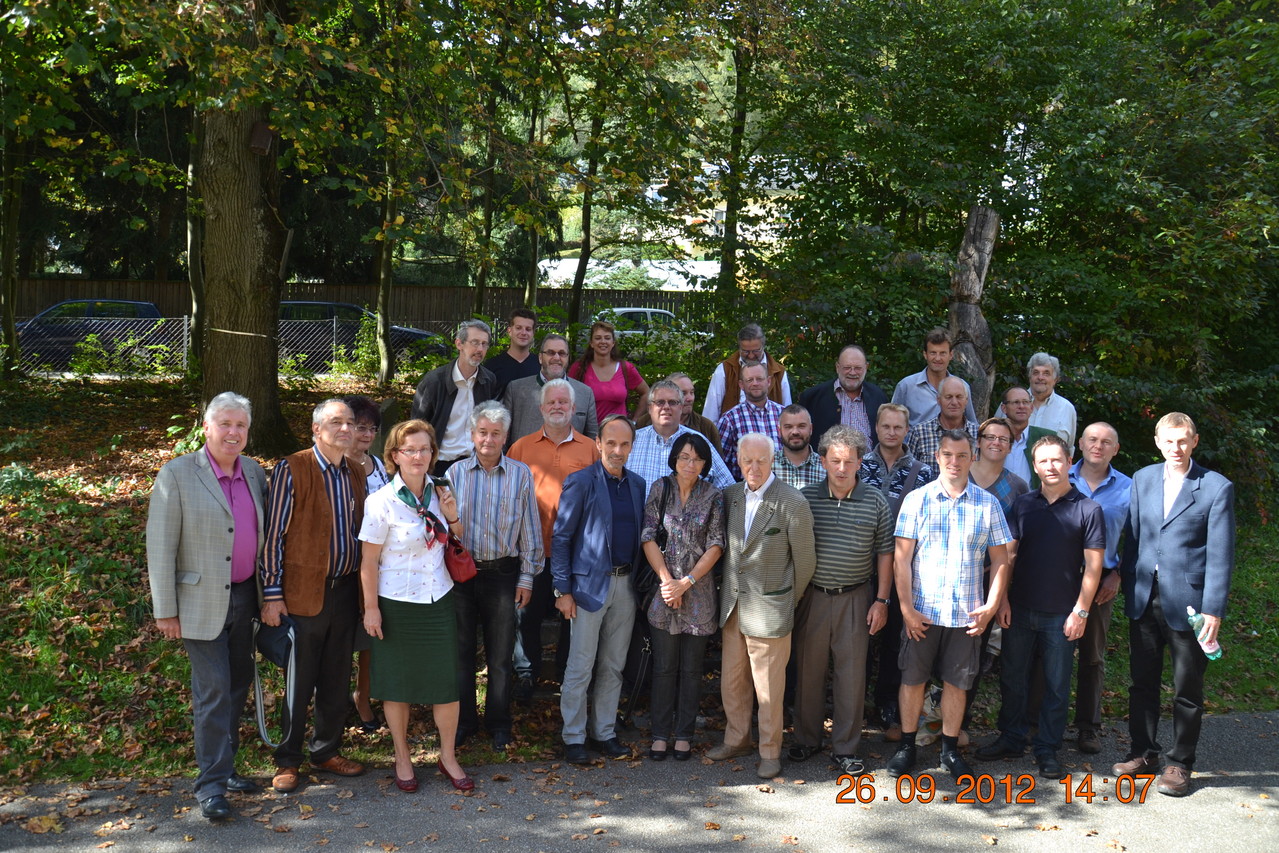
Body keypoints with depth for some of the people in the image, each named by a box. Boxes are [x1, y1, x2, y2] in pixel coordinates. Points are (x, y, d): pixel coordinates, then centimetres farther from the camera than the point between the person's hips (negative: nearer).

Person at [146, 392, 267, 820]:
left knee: (238, 685, 13)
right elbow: (160, 546, -9)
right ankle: (211, 784, 8)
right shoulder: (177, 474, -10)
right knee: (212, 692, -4)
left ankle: (224, 768, 28)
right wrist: (165, 610, -10)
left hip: (244, 596, 6)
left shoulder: (254, 472, 6)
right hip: (201, 602, -5)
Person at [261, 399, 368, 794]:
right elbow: (274, 535, -9)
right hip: (305, 592, -6)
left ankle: (327, 751, 29)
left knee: (337, 679, 14)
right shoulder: (291, 470, -8)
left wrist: (364, 590, 12)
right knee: (299, 681, 3)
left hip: (346, 591, 6)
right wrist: (272, 594, -12)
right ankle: (287, 760, 18)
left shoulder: (355, 475, 11)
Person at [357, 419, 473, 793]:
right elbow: (369, 560, -9)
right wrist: (371, 607, -10)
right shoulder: (382, 501, -12)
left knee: (447, 682, 6)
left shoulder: (438, 493, 3)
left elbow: (458, 543, 15)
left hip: (439, 600, 4)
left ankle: (448, 756, 24)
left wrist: (452, 516, -5)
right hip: (397, 604, -4)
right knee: (398, 683, 10)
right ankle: (402, 758, 28)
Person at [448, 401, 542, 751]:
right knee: (461, 649, 9)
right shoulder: (456, 472, 2)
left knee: (501, 654, 8)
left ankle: (498, 722, 22)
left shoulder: (521, 474, 0)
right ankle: (463, 720, 23)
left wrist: (527, 577, 0)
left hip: (503, 573, -1)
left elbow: (530, 528, 3)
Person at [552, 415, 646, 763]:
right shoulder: (580, 482, -6)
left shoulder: (637, 484, 9)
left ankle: (604, 732, 23)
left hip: (625, 584, 5)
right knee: (580, 667, 1)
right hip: (590, 585, -5)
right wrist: (563, 590, -10)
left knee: (613, 666, 12)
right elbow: (561, 538, -6)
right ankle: (574, 737, 12)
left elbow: (640, 535, 13)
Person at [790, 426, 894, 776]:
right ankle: (807, 739, 23)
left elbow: (885, 552, 4)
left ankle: (846, 748, 15)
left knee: (851, 674, 3)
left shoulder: (874, 501, -1)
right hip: (811, 597, 1)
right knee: (808, 669, 8)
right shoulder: (806, 497, -1)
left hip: (855, 599, 0)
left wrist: (881, 600, 0)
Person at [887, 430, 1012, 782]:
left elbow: (1000, 559, 6)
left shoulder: (987, 504, 3)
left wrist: (991, 605, -4)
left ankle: (950, 748, 24)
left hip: (967, 614, 1)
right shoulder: (917, 500, -1)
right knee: (913, 679, 7)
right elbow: (901, 558, -3)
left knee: (957, 683, 9)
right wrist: (906, 608, -9)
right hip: (922, 611, -1)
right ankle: (907, 746, 21)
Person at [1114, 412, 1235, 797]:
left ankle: (1179, 763, 21)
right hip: (1144, 599, 4)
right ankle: (1144, 753, 27)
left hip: (1188, 602, -4)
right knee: (1142, 681, 13)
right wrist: (1126, 585, 6)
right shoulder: (1143, 479, 7)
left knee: (1187, 689, 7)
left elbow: (1220, 555, -8)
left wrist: (1213, 610, -12)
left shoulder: (1216, 487, -6)